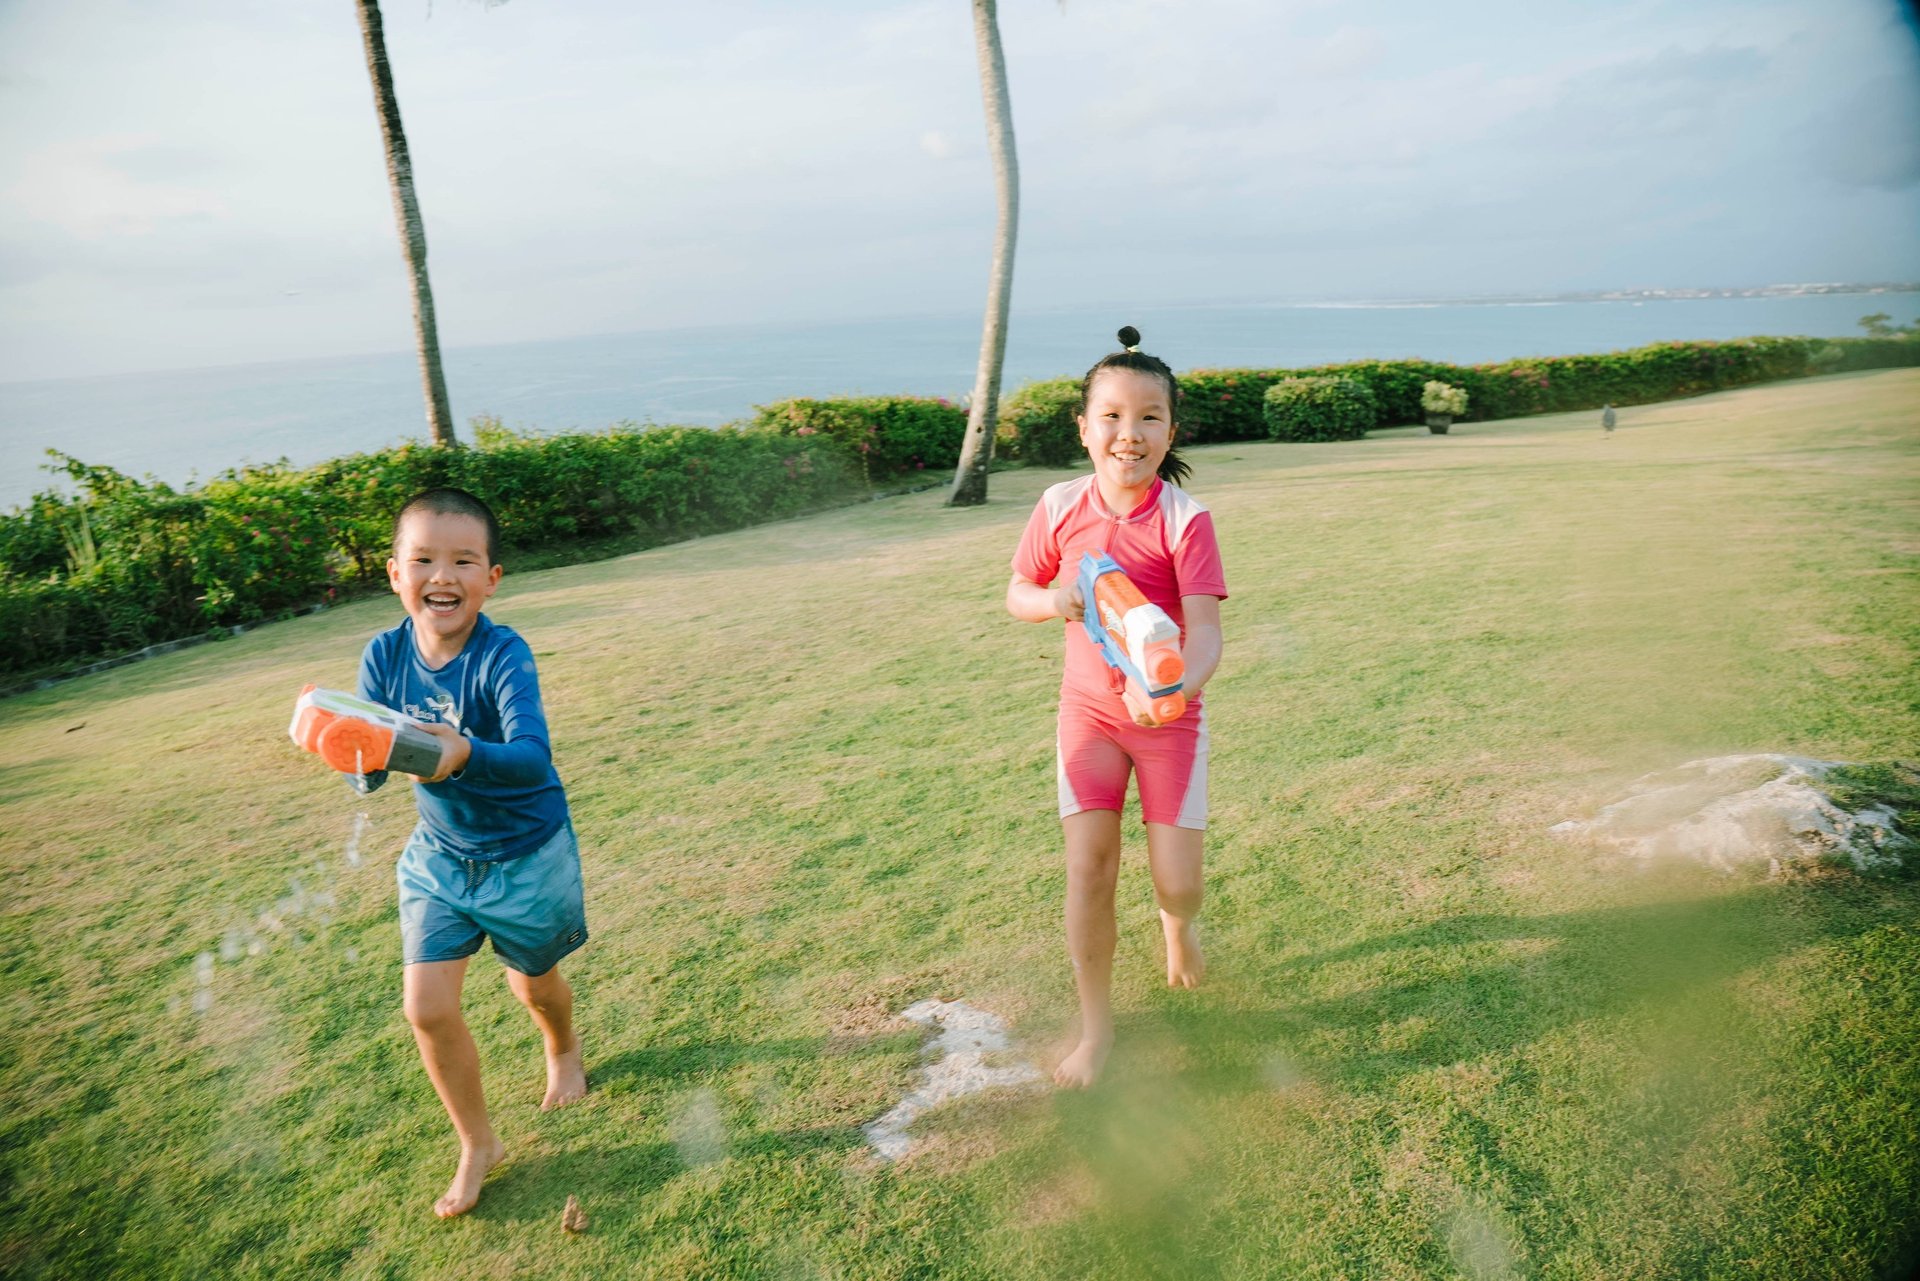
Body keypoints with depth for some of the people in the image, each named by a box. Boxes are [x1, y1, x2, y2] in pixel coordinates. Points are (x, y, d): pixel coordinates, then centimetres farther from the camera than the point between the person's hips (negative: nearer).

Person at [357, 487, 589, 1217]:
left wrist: (465, 756, -58)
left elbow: (532, 758, -39)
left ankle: (564, 1050, 56)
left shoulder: (503, 655, -27)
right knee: (427, 1007, -1)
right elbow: (366, 765, -13)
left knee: (533, 984, 18)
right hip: (438, 855, 3)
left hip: (525, 855, -3)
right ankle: (477, 1144, 24)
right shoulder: (384, 655, -12)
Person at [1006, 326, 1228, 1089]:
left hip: (1169, 714, -1)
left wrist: (1178, 683, -45)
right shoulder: (1060, 508, -8)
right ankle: (1095, 1025, 17)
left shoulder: (1184, 519, -17)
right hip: (1088, 709, 2)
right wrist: (1056, 601, -19)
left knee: (1177, 881, 1)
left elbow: (1204, 630, -23)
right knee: (1088, 867, -3)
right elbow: (1017, 595, 5)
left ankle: (1177, 924, 42)